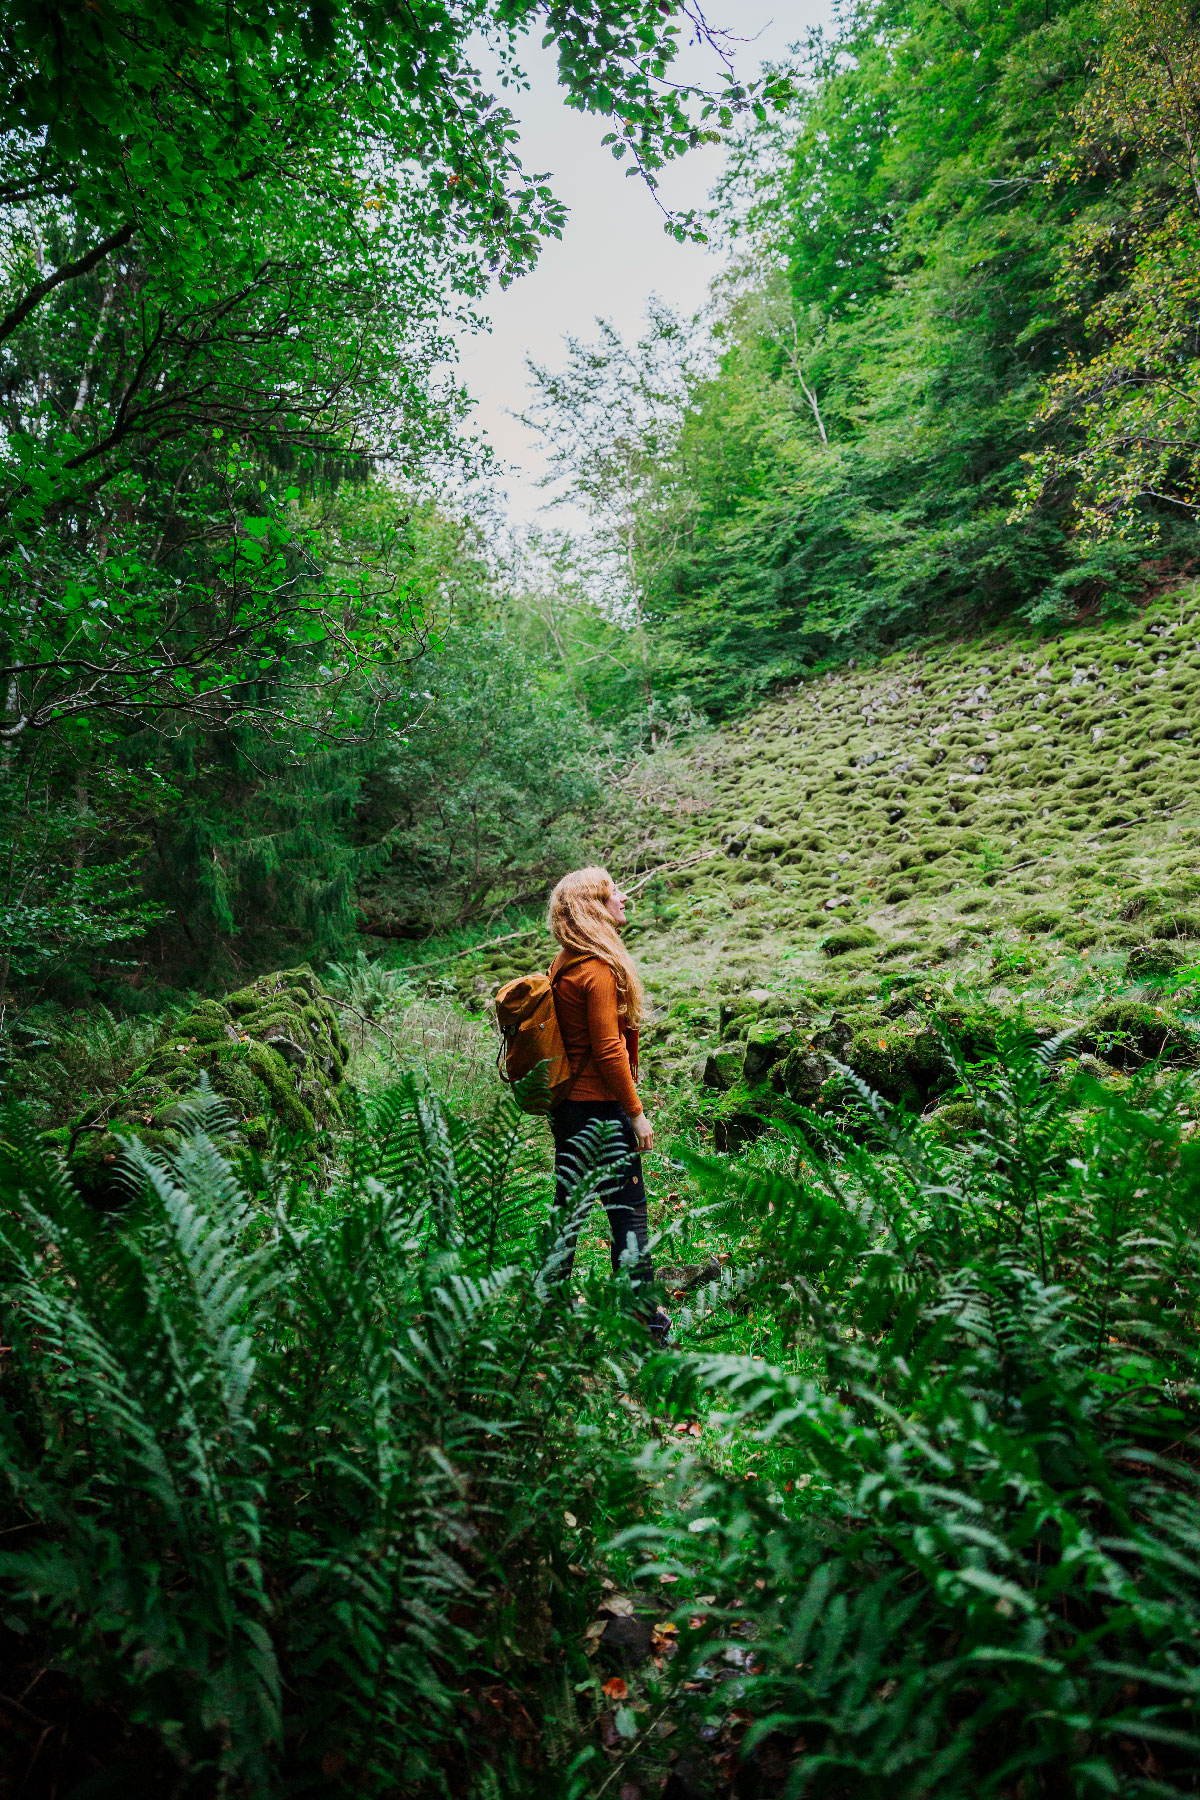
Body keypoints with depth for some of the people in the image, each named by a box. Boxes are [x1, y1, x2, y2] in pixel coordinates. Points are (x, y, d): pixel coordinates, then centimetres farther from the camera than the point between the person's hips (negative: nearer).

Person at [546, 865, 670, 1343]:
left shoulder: (563, 965, 9)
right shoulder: (598, 968, -17)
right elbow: (608, 1049, -20)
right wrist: (637, 1113, -14)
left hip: (566, 1102, 9)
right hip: (600, 1106, -9)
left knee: (568, 1203, 16)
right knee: (627, 1207, 1)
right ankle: (643, 1315, 9)